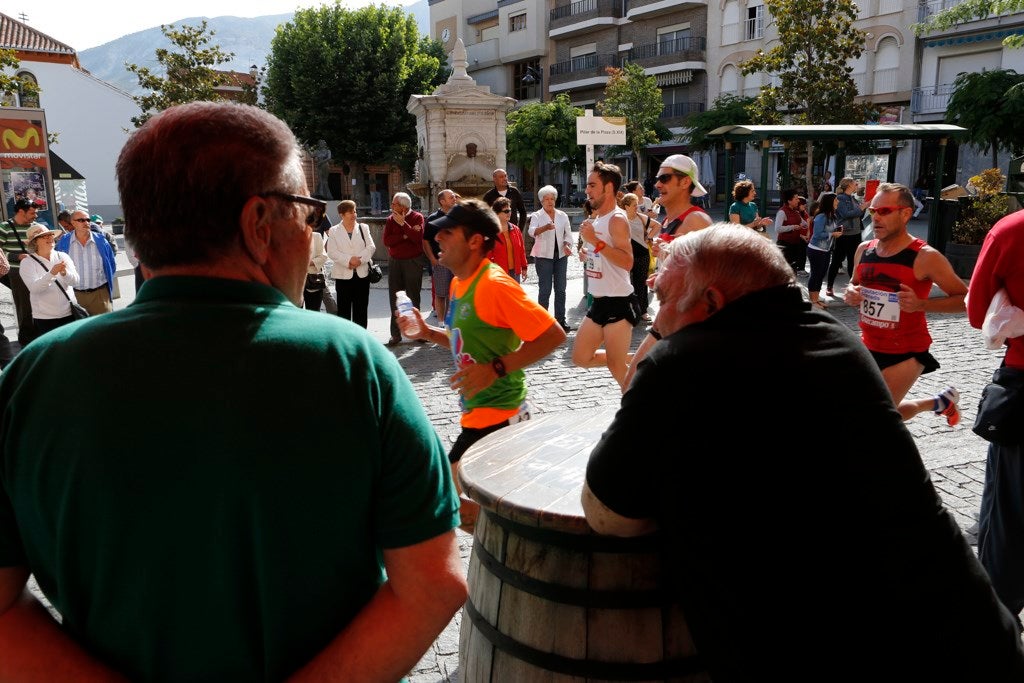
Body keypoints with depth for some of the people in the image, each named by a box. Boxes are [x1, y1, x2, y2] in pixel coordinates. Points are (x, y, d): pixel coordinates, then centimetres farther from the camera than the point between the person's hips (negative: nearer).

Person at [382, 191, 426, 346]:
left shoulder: (417, 217, -2)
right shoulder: (390, 219, 6)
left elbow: (418, 238, -17)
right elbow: (387, 241, -7)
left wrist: (403, 224, -18)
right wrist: (406, 235, -15)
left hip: (413, 261, -3)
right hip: (394, 262, 3)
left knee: (413, 297, 3)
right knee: (395, 298, 3)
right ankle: (396, 334, 8)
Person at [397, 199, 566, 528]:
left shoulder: (493, 284, -20)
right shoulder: (458, 282, 9)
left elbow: (553, 335, -23)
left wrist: (496, 368, -26)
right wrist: (427, 332, 7)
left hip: (497, 415, -10)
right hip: (478, 411, 10)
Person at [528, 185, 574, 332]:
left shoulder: (562, 215, 10)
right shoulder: (536, 216, -4)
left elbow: (568, 233, 12)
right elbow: (532, 231, -22)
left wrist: (567, 245, -9)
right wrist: (545, 227, -42)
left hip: (561, 255, 4)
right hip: (543, 256, -4)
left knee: (560, 289, 7)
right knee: (545, 289, -3)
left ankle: (560, 319, 15)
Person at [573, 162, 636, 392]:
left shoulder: (617, 219, -15)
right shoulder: (597, 219, 12)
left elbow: (627, 262, -28)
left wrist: (595, 241, -29)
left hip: (618, 303, -9)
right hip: (600, 302, 10)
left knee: (616, 366, -4)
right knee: (581, 358, 13)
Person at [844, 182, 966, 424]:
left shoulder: (925, 257, -17)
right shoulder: (864, 250, 0)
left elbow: (966, 298, -13)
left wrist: (920, 304, -26)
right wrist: (851, 295, -6)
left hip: (906, 353, -6)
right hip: (870, 347, 6)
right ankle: (940, 402, 40)